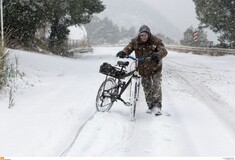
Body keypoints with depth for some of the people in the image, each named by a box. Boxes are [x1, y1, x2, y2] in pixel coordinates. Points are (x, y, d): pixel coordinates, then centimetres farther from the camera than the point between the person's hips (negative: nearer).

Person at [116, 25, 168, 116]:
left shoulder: (156, 41, -15)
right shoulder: (135, 42, -5)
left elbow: (164, 51, -26)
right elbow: (129, 48, -14)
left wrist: (158, 55, -49)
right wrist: (123, 52, -38)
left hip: (155, 68, -3)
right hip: (143, 70, 3)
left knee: (156, 86, -14)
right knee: (147, 89, 10)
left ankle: (157, 106, -10)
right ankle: (150, 107, 22)